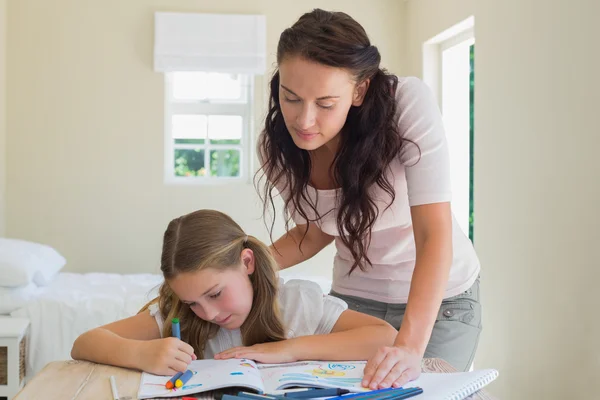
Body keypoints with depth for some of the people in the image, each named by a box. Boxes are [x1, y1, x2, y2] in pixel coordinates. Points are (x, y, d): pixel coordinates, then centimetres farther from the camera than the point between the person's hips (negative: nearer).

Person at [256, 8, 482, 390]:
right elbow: (313, 231, 0)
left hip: (438, 297, -3)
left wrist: (410, 346, -44)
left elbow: (435, 232, -33)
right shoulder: (278, 145, -16)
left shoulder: (408, 102, -30)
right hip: (353, 297, 3)